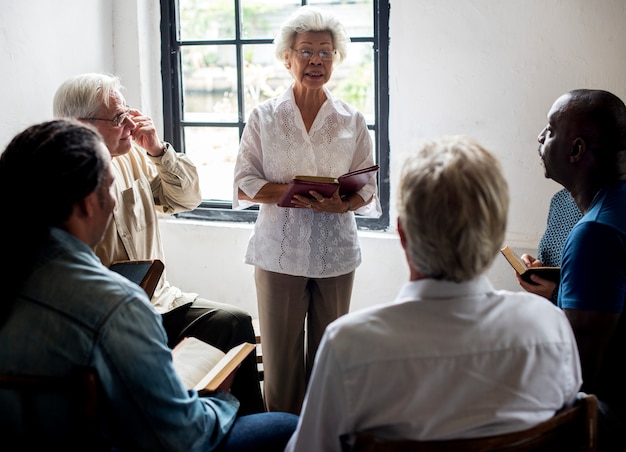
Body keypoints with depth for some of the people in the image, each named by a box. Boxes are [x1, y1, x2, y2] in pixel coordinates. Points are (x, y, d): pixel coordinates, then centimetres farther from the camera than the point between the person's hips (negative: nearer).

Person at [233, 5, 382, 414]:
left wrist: (343, 203, -17)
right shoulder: (264, 117, 4)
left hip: (335, 252, 1)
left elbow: (368, 188, 6)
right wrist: (287, 192, -18)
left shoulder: (352, 121, 7)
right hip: (280, 250, -1)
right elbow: (244, 184, 1)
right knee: (281, 352, 1)